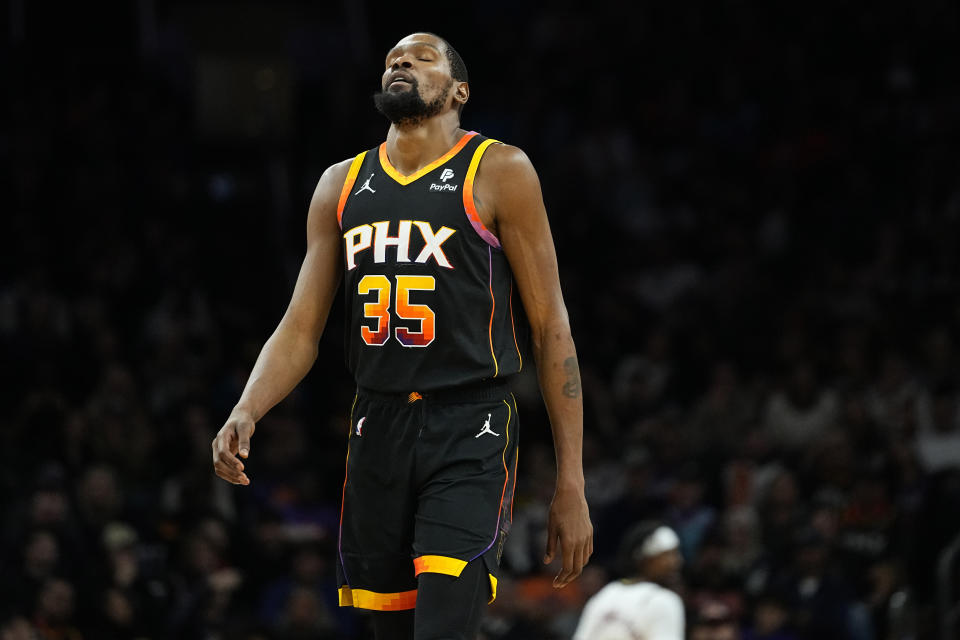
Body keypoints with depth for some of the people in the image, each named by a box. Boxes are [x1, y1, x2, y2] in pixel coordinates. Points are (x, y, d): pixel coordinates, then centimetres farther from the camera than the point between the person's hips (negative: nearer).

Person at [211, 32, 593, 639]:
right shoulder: (342, 185, 13)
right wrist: (244, 415, -9)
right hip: (378, 429, 6)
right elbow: (301, 330, 12)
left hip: (469, 433, -5)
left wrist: (571, 483, -7)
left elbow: (552, 328, -3)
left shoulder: (498, 172, -2)